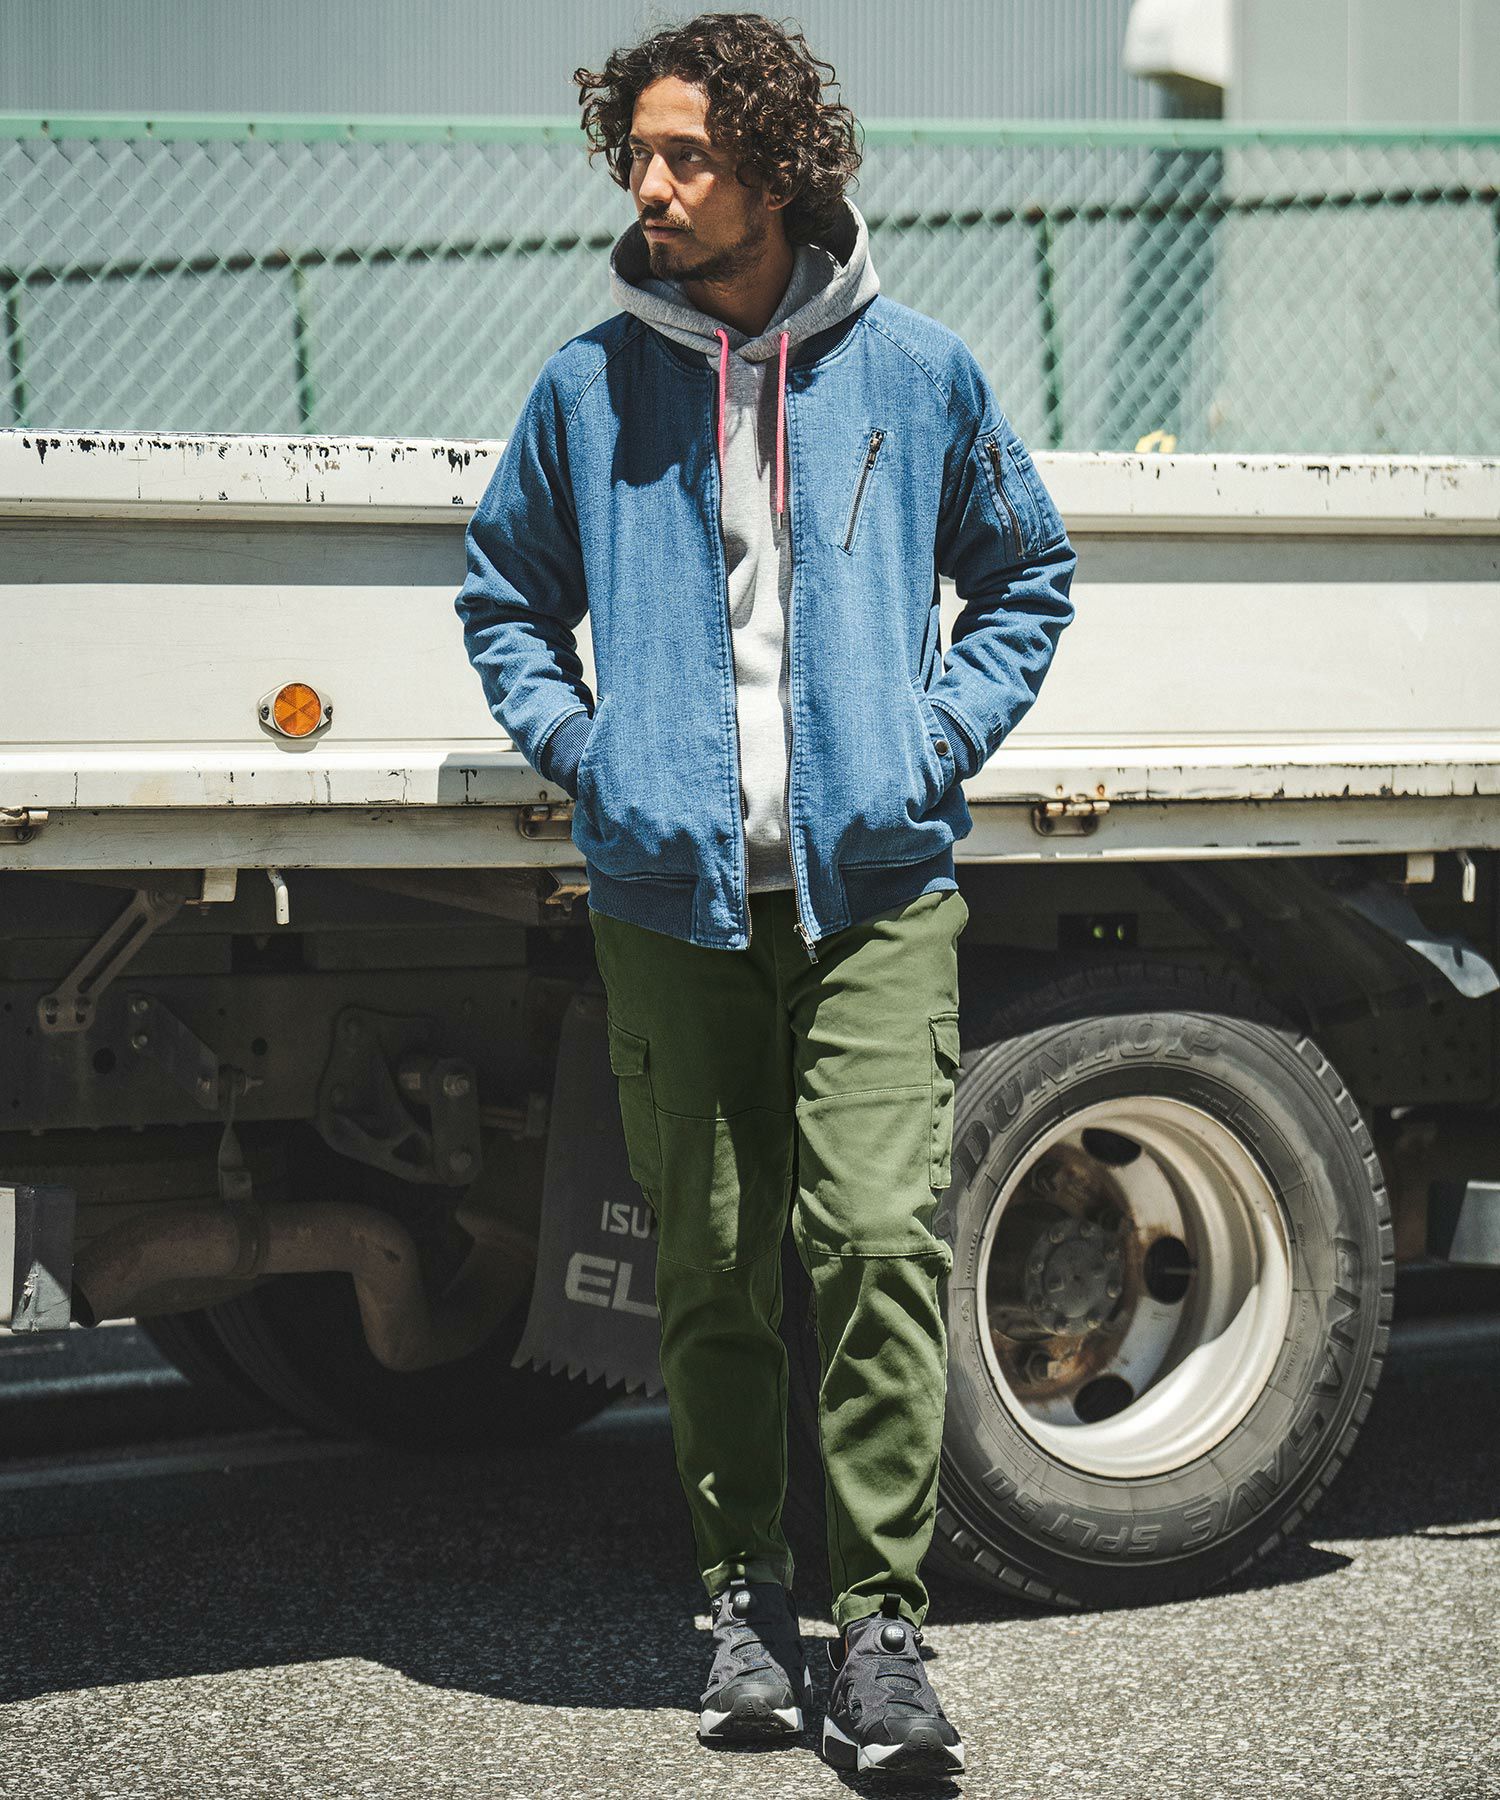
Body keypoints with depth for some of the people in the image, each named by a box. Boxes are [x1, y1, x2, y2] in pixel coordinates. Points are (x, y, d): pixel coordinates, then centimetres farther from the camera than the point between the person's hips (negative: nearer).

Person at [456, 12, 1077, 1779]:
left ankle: (879, 1625, -6)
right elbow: (505, 593, 21)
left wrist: (944, 735, 5)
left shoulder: (917, 370, 6)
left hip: (875, 881, -1)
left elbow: (1025, 574, 19)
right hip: (669, 889, 2)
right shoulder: (588, 387, 8)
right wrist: (577, 747, 6)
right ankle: (746, 1600, 19)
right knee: (711, 1264, 6)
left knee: (881, 1235, -13)